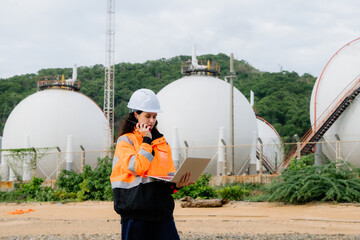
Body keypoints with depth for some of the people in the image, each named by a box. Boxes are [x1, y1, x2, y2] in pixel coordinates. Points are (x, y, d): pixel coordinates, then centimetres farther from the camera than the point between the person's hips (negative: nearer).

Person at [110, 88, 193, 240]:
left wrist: (177, 184, -5)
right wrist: (146, 141, -7)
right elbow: (137, 168, -15)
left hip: (162, 209, 4)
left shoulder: (161, 141, 16)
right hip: (135, 211, -4)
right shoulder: (125, 141, 1)